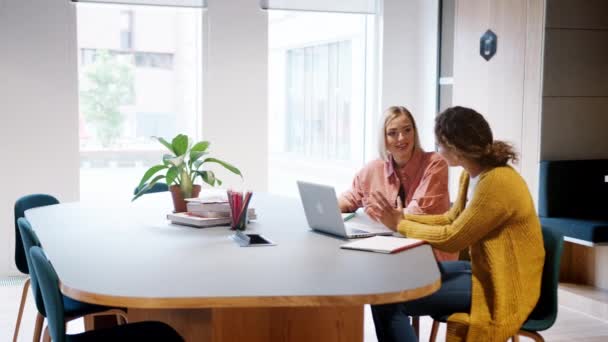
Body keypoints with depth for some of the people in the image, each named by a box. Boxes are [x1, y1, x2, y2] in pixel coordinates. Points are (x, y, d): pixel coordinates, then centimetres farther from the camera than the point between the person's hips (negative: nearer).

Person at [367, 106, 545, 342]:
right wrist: (402, 217, 2)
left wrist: (400, 225, -9)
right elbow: (452, 220, 13)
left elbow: (452, 238, -20)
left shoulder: (496, 182, -25)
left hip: (502, 286, -10)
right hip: (484, 270, 10)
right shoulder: (472, 174, 5)